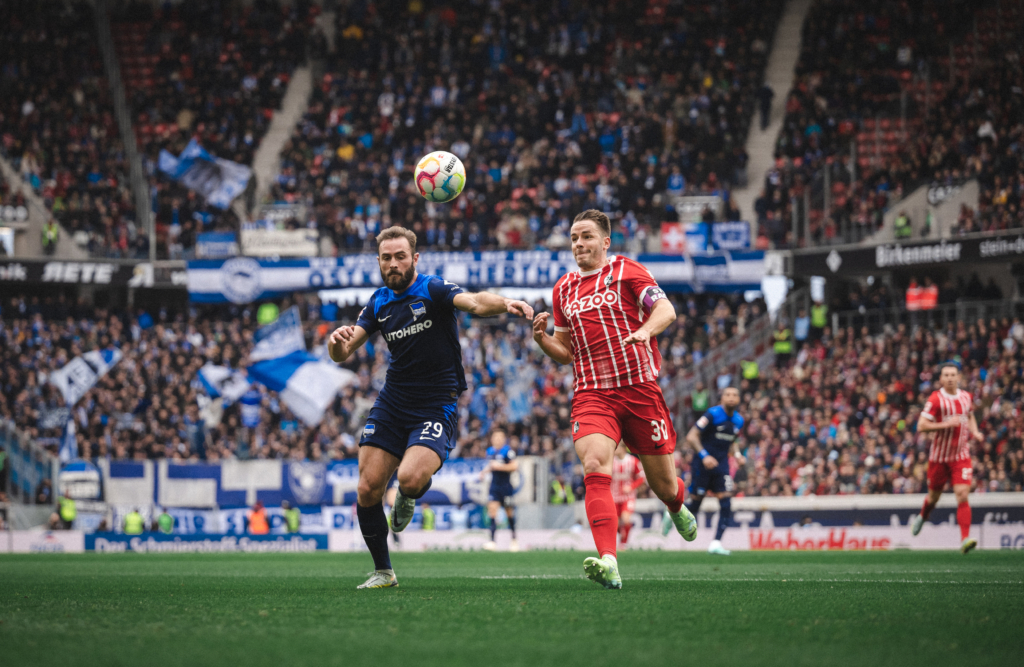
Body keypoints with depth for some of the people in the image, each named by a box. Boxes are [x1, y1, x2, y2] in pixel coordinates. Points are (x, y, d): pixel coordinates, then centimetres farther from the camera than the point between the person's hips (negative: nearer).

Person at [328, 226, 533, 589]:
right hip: (391, 404, 5)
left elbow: (476, 303, -29)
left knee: (410, 478, -28)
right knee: (368, 490, -5)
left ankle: (410, 495, 12)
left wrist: (504, 303, -51)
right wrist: (337, 340, -18)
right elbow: (341, 354, 7)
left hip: (436, 406, -5)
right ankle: (382, 571, 14)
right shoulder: (379, 302, 8)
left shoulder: (433, 290, -9)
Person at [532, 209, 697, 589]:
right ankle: (608, 563, -37)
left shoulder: (626, 270, 5)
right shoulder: (563, 289, 18)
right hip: (591, 394, 2)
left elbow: (666, 310, -5)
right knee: (595, 468, -25)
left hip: (639, 387, -2)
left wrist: (646, 329, -26)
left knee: (663, 485, 7)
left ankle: (678, 508, 47)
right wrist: (541, 337, 2)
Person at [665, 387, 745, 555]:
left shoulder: (738, 421, 8)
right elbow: (691, 437, -14)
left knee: (726, 505, -10)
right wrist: (704, 455, -25)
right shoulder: (713, 415, -12)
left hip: (721, 466, 5)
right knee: (693, 506, 1)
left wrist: (736, 455, 5)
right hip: (704, 464, -5)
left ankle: (716, 543, -8)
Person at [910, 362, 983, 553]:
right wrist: (946, 424, -25)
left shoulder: (966, 397, 5)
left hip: (961, 456, 2)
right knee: (934, 495, 13)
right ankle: (922, 517, 48)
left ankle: (965, 539, -18)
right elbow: (921, 426, -16)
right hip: (939, 456, -2)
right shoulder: (936, 399, -11)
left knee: (962, 494, -14)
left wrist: (975, 432, 9)